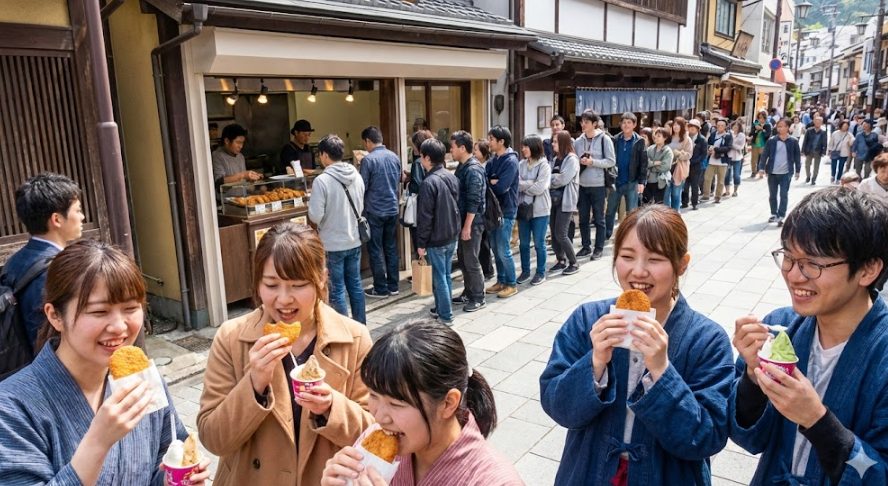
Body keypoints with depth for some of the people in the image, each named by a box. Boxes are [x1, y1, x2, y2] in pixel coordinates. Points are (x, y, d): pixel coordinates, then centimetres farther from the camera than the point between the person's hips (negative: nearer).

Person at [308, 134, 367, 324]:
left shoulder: (322, 180, -18)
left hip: (332, 244, -6)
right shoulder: (356, 176, 1)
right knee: (355, 285, 16)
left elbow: (315, 216, -18)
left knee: (337, 290, 5)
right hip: (354, 240, 6)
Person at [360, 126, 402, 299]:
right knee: (391, 248, 13)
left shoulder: (368, 159, -14)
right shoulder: (394, 157, 5)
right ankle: (393, 286, 19)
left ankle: (381, 289, 9)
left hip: (375, 211, -6)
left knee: (375, 250, 4)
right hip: (393, 209, 6)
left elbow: (362, 187, -11)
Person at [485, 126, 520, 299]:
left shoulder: (510, 161, -15)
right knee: (495, 248, 14)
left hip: (506, 211, -8)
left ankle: (512, 284, 12)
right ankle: (501, 281, 26)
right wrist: (492, 182, -15)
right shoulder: (493, 160, 10)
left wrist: (488, 183, -8)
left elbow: (501, 187, -24)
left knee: (503, 250, -2)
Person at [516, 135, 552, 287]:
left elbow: (539, 188, -18)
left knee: (539, 243, 5)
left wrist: (523, 185, -8)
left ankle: (540, 273, 19)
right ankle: (525, 271, 25)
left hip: (539, 210, -4)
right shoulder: (521, 164, 4)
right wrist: (531, 184, -17)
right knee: (523, 243, 12)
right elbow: (515, 184, -4)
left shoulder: (544, 165, -9)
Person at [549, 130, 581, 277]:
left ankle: (573, 263, 6)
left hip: (565, 201, -7)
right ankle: (561, 261, 21)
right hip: (554, 199, 7)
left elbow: (563, 179, -18)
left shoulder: (572, 159, -10)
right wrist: (550, 182, -12)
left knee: (561, 234, -8)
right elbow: (552, 177, 9)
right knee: (553, 233, 8)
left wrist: (549, 181, -4)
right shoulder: (556, 159, 15)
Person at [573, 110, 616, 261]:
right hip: (582, 185, 4)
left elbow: (611, 161, -9)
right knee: (583, 219, 10)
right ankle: (586, 247, 23)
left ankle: (599, 248, 15)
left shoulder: (604, 139, -6)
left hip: (598, 185, -4)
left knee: (598, 219, 5)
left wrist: (592, 162, -17)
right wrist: (579, 162, -8)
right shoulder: (578, 141, 6)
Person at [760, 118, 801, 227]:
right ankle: (774, 214, 26)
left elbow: (797, 156, 3)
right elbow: (765, 154, 2)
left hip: (786, 173, -2)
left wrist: (797, 171, 3)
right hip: (772, 172, 2)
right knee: (772, 195, 12)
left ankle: (781, 217, -3)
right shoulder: (772, 140, 0)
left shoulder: (793, 141, -2)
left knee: (784, 195, -3)